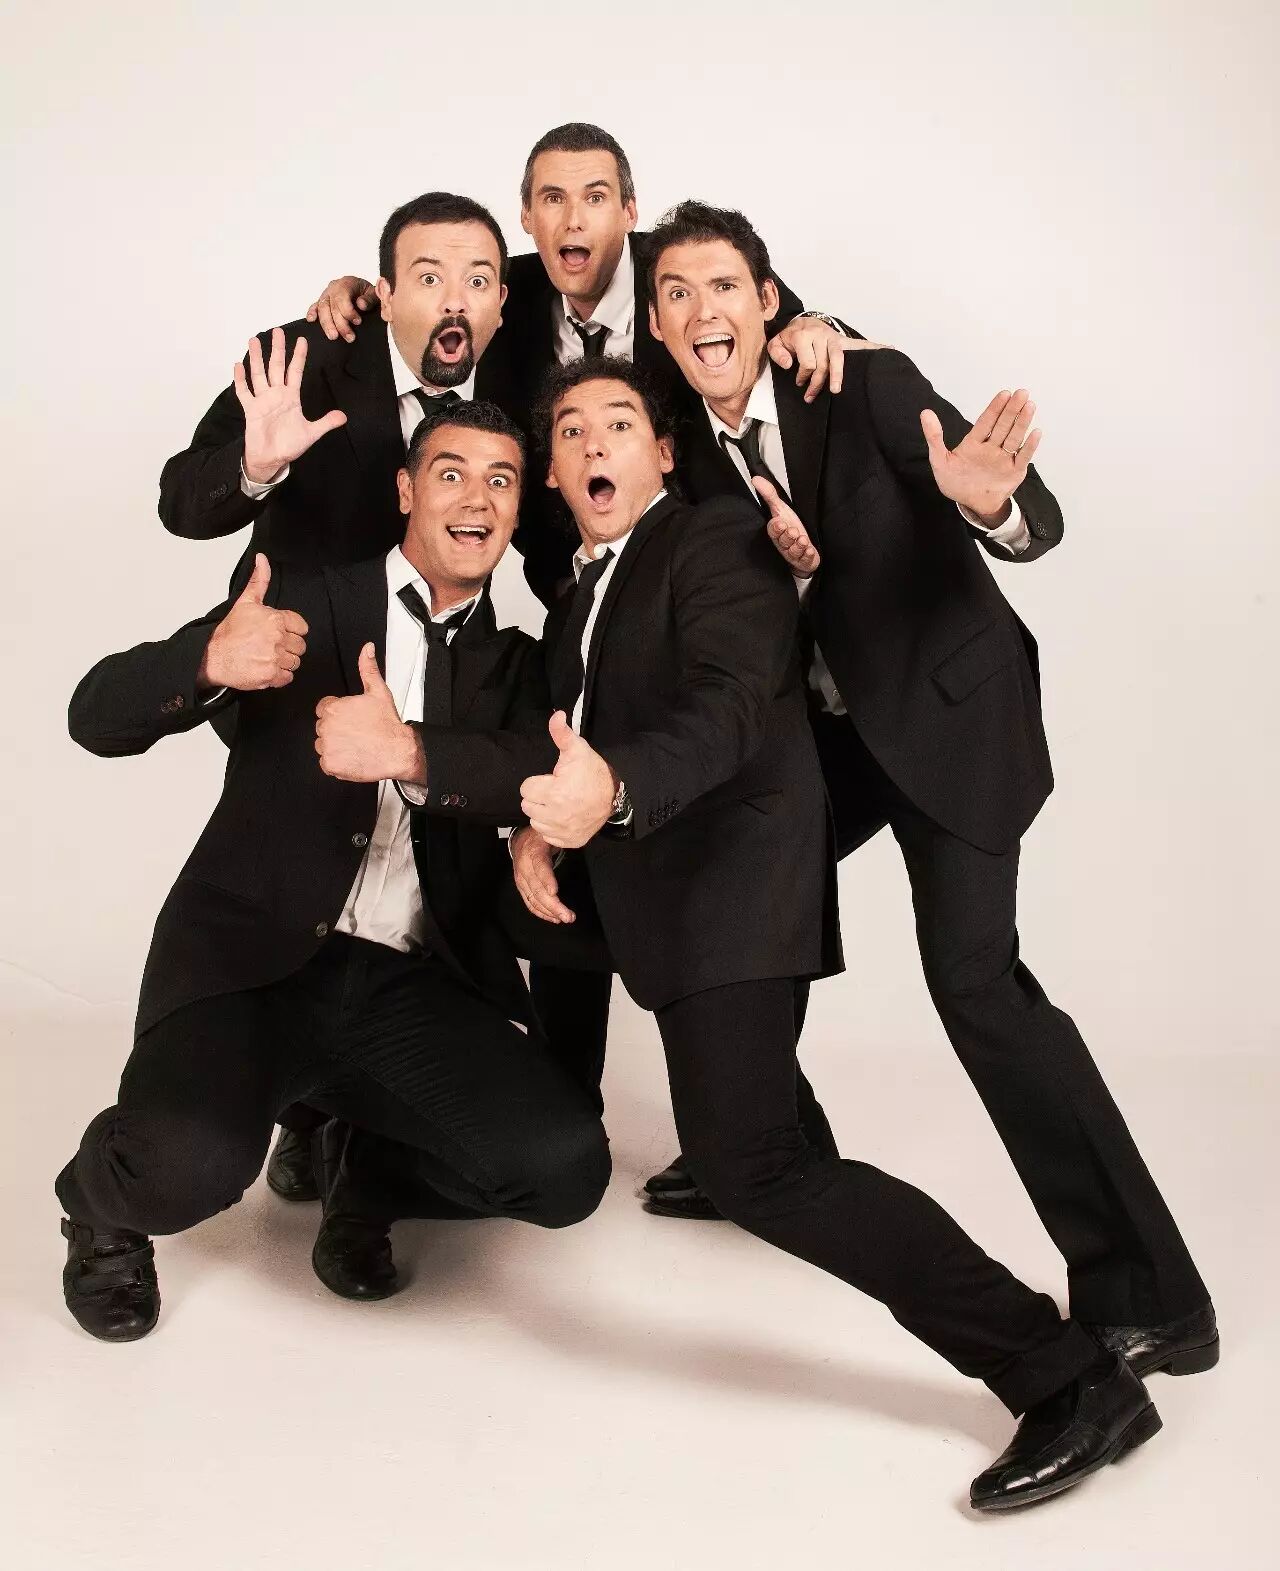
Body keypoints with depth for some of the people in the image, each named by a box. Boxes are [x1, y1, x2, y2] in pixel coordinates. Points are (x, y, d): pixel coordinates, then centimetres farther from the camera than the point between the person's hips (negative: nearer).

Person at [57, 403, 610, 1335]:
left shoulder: (514, 665, 15)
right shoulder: (302, 600, 6)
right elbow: (100, 717, -3)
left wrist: (408, 752, -25)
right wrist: (210, 659, -24)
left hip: (416, 987, 3)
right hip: (255, 955, -3)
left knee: (565, 1170, -17)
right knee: (190, 1164, -31)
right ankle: (103, 1204, 9)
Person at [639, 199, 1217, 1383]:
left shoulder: (871, 386, -17)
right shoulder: (686, 448, -2)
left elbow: (1038, 527, -24)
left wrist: (993, 501, -48)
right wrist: (774, 564, -24)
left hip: (947, 711, -6)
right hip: (823, 727, 6)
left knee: (974, 976, -18)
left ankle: (1144, 1292, -11)